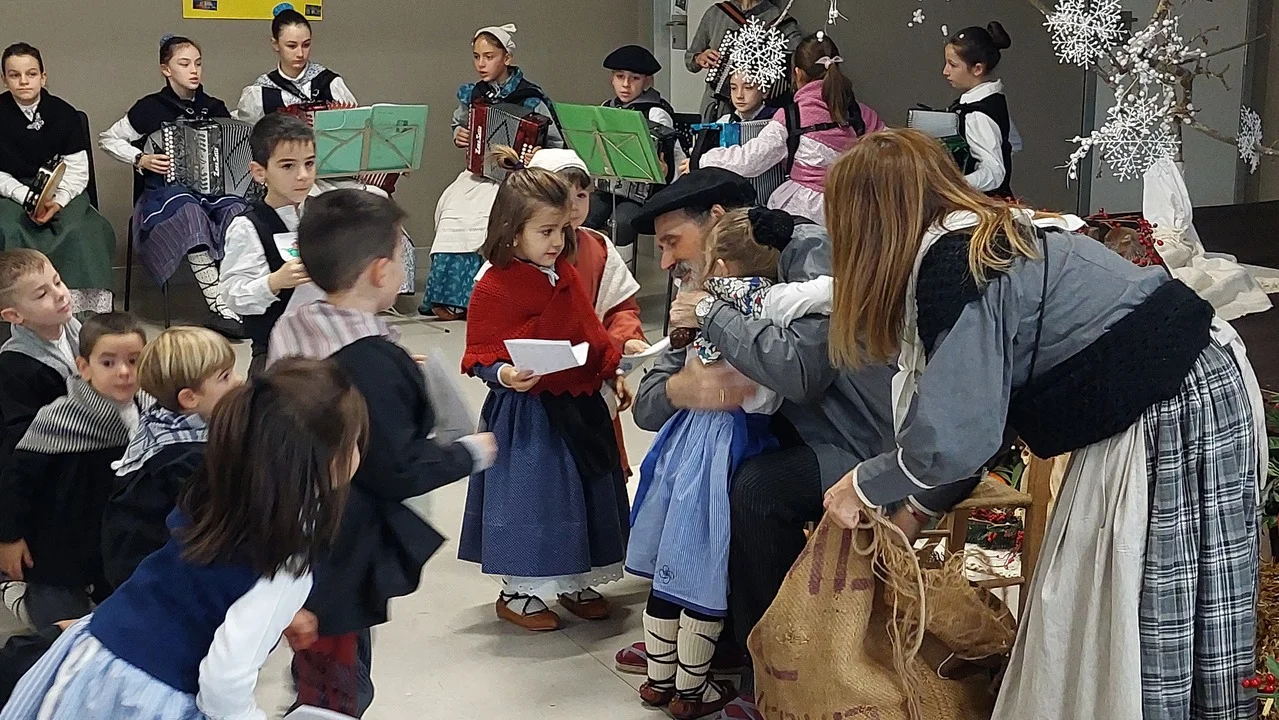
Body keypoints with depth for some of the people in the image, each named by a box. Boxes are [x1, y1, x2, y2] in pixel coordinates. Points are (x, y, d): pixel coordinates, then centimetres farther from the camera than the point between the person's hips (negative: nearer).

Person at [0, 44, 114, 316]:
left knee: (79, 231, -29)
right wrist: (26, 197, -19)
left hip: (60, 191, 0)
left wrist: (58, 201, -19)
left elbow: (77, 171, -1)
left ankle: (83, 306, -26)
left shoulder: (64, 114, 1)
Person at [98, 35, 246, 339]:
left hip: (213, 188, 3)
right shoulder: (150, 108, 1)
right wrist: (140, 159, -5)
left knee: (237, 210, -33)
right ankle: (220, 307, -44)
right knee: (190, 210, -39)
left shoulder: (215, 108, 12)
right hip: (165, 191, -3)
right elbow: (107, 139, 9)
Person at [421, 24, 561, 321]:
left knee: (483, 211, -31)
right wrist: (458, 136, 6)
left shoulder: (530, 98, -5)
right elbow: (457, 125, 28)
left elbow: (556, 144, -1)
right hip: (480, 171, 4)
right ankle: (448, 296, -19)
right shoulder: (472, 95, 9)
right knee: (454, 206, -24)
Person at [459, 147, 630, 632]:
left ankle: (575, 582, 33)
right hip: (526, 411, -7)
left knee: (584, 490, 15)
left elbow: (590, 332, 18)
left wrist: (612, 373, 16)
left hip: (580, 404, 8)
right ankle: (516, 591, 18)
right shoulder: (495, 286, -15)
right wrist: (504, 375, -31)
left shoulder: (566, 274, 7)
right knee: (529, 494, 0)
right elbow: (479, 355, -13)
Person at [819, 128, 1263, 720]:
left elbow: (953, 438, -19)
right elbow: (976, 400, 18)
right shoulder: (991, 237, 11)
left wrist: (864, 485, -4)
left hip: (1177, 412, -9)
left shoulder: (953, 266, -18)